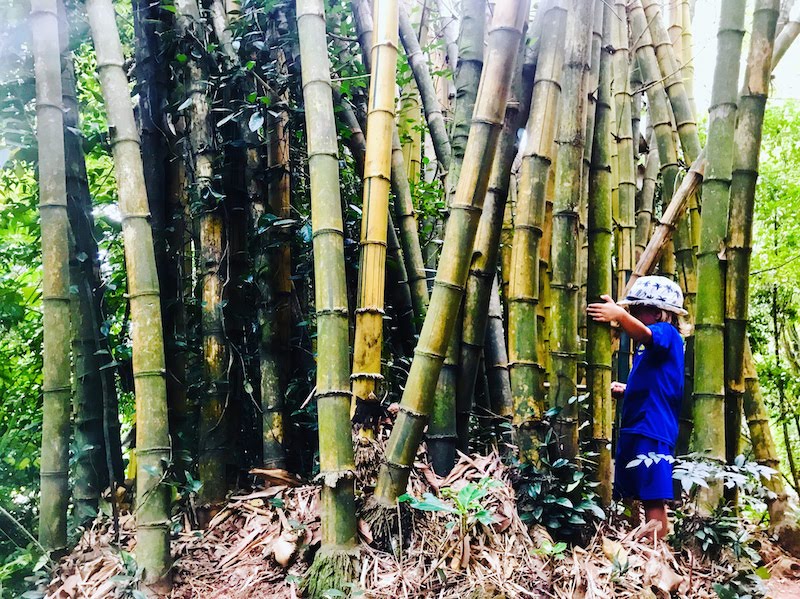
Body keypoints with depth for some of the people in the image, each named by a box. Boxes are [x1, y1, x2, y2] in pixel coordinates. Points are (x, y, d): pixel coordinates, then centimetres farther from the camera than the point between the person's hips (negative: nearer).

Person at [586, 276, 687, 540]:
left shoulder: (667, 333, -7)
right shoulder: (646, 347, 22)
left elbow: (644, 333, -33)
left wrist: (620, 315, -50)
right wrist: (625, 390, 17)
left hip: (653, 431, -11)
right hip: (634, 429, 11)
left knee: (654, 500, -10)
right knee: (649, 499, 14)